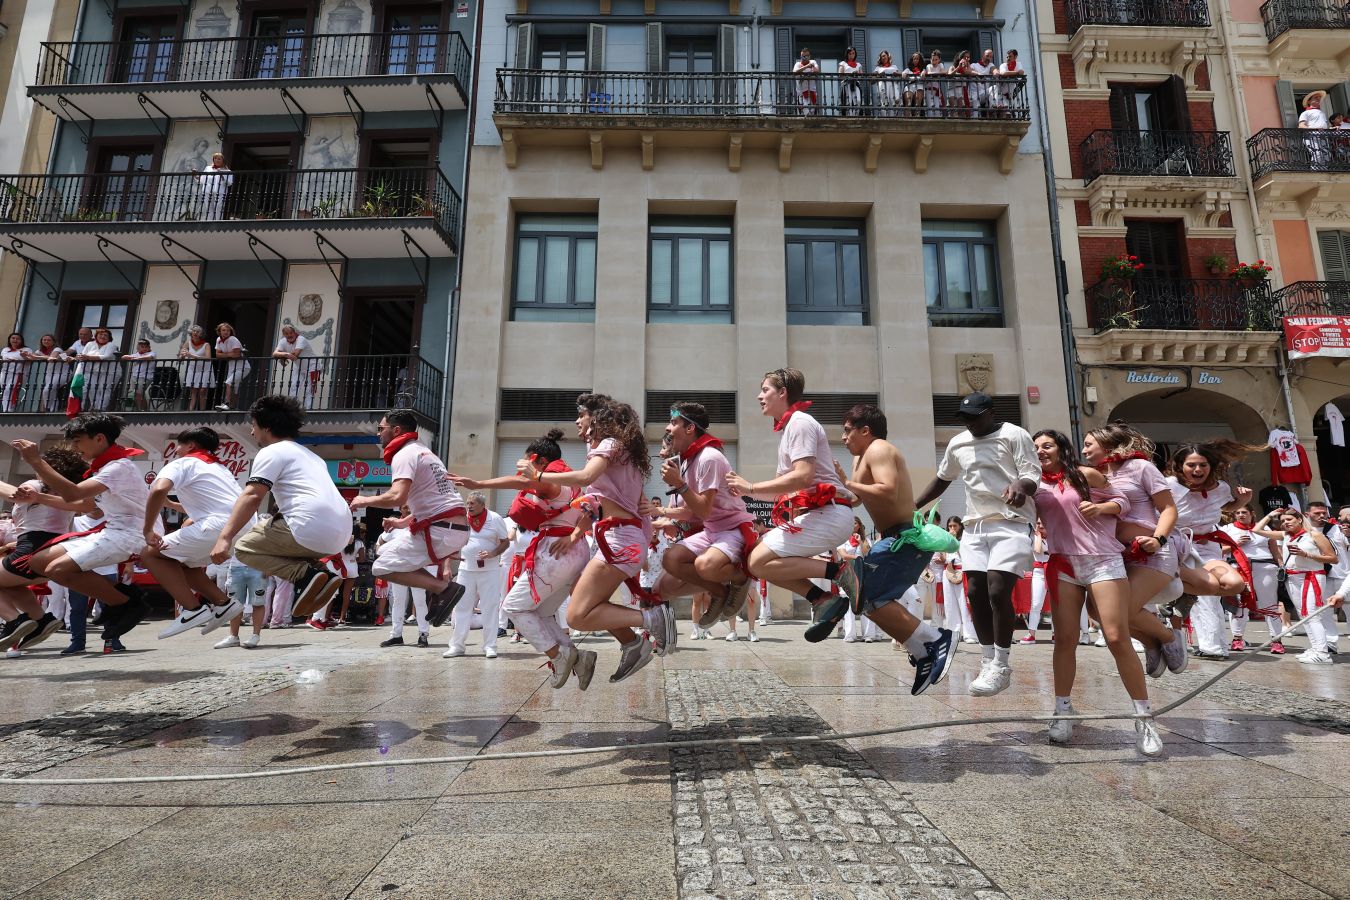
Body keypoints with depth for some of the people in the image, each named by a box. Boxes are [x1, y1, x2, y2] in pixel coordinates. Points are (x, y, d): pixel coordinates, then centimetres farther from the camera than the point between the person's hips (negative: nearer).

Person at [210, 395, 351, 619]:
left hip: (311, 529, -8)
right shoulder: (309, 455, 30)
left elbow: (251, 497, -11)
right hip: (341, 535, 8)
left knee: (243, 547, 11)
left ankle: (305, 575, -11)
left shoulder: (271, 452, 4)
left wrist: (225, 537, -17)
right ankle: (316, 571, 6)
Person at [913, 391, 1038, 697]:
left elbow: (1034, 475, -9)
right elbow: (942, 479, 26)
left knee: (998, 592, -15)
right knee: (975, 592, 1)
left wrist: (1021, 485, -32)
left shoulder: (1014, 435, -4)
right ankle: (989, 661, 14)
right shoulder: (957, 443, 13)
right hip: (975, 525, 6)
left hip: (1011, 524, -6)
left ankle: (1001, 666, -2)